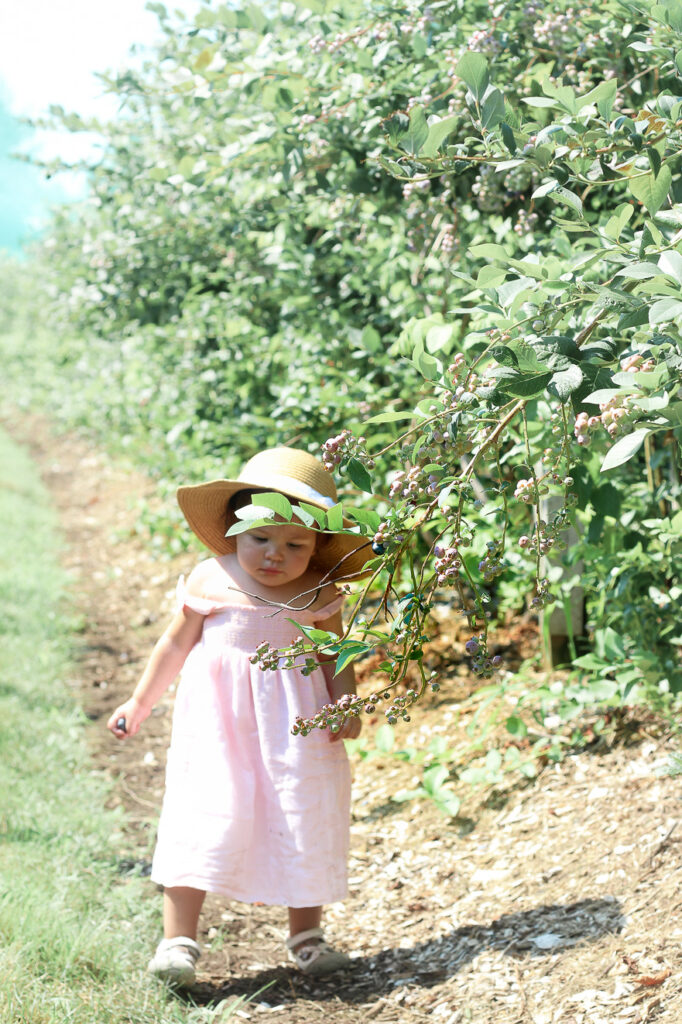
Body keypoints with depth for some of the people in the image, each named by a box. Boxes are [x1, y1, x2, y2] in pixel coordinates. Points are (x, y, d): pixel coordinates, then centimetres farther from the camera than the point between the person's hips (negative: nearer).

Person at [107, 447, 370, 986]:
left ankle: (306, 934, 23)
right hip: (218, 719, -2)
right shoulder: (210, 582, -4)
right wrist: (140, 703, 12)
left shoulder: (319, 595, -2)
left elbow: (334, 656, 9)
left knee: (304, 818, 7)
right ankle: (179, 938, -2)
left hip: (294, 723, 2)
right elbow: (176, 645, 7)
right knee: (203, 817, -8)